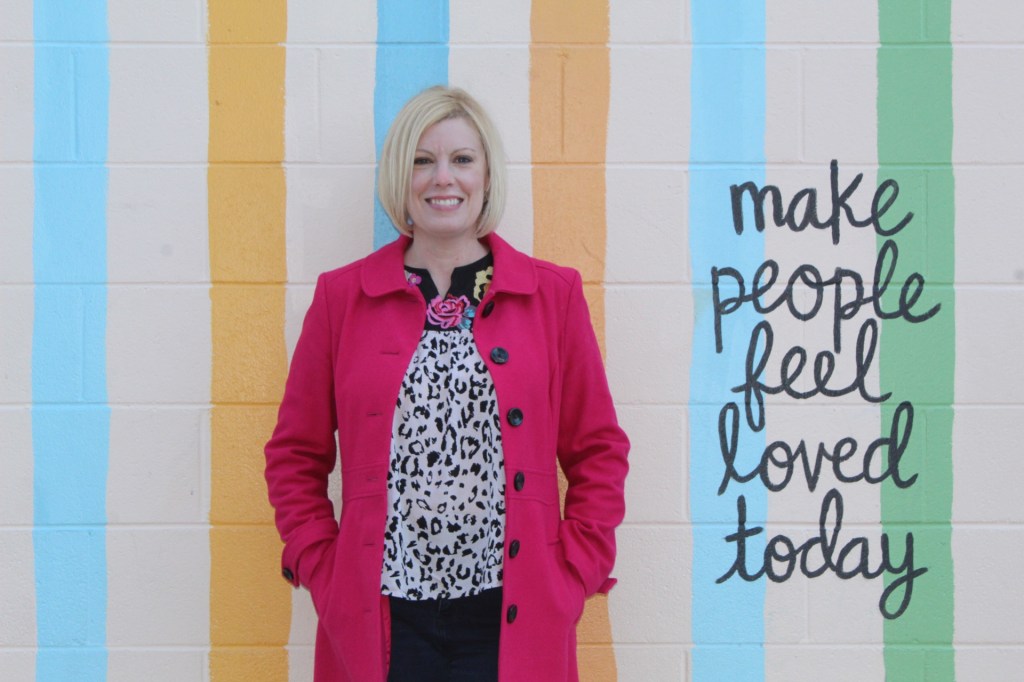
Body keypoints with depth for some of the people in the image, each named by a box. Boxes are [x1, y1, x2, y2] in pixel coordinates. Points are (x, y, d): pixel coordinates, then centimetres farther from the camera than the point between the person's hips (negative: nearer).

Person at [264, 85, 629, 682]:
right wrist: (324, 575, 0)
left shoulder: (553, 294, 4)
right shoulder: (342, 296, 4)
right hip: (381, 623, 0)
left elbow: (599, 452, 6)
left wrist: (573, 577, -1)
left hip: (512, 622, 0)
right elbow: (296, 455, 8)